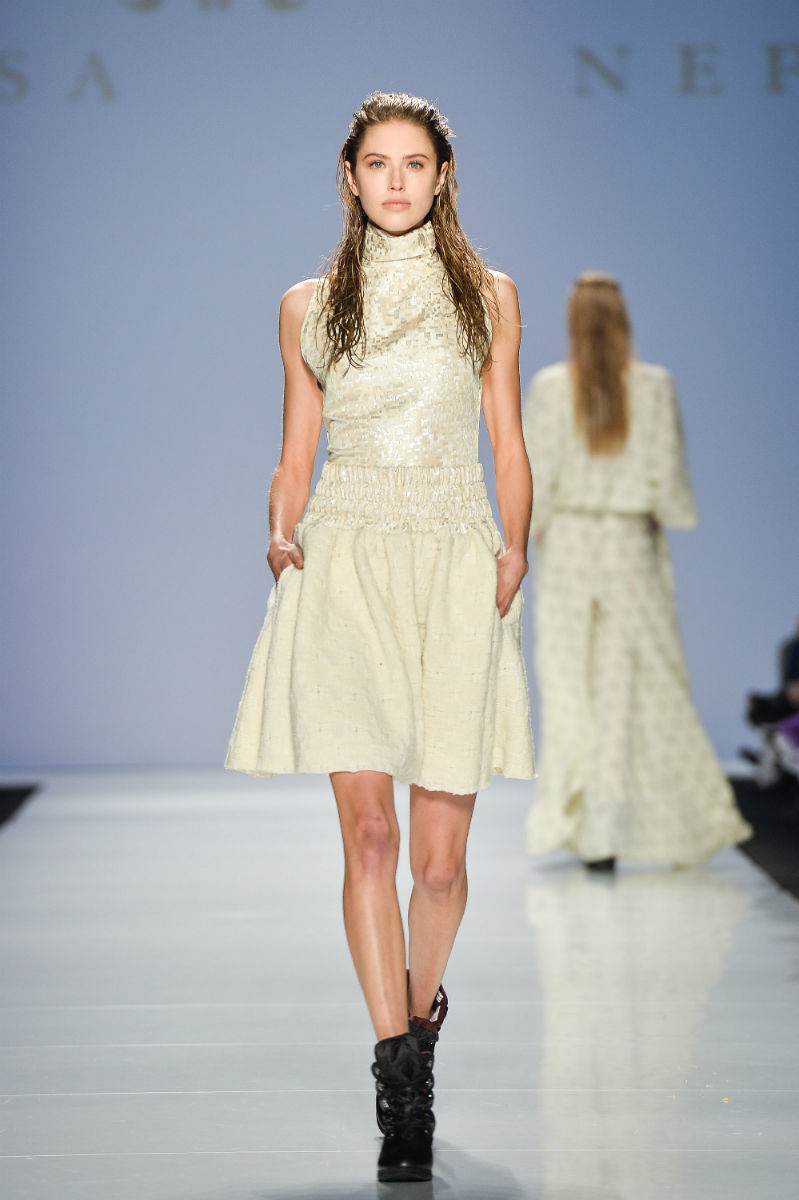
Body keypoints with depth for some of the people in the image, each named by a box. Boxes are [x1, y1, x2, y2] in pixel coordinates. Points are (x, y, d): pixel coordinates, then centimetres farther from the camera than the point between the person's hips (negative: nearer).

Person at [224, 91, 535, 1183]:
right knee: (368, 829, -12)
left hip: (456, 570, 0)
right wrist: (282, 538, -4)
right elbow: (296, 456, 15)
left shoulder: (488, 296, 12)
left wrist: (514, 551, -4)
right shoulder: (309, 306, 13)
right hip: (344, 568, 0)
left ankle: (422, 1003, 28)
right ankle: (401, 1073, -8)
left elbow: (509, 445, 12)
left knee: (440, 854, -1)